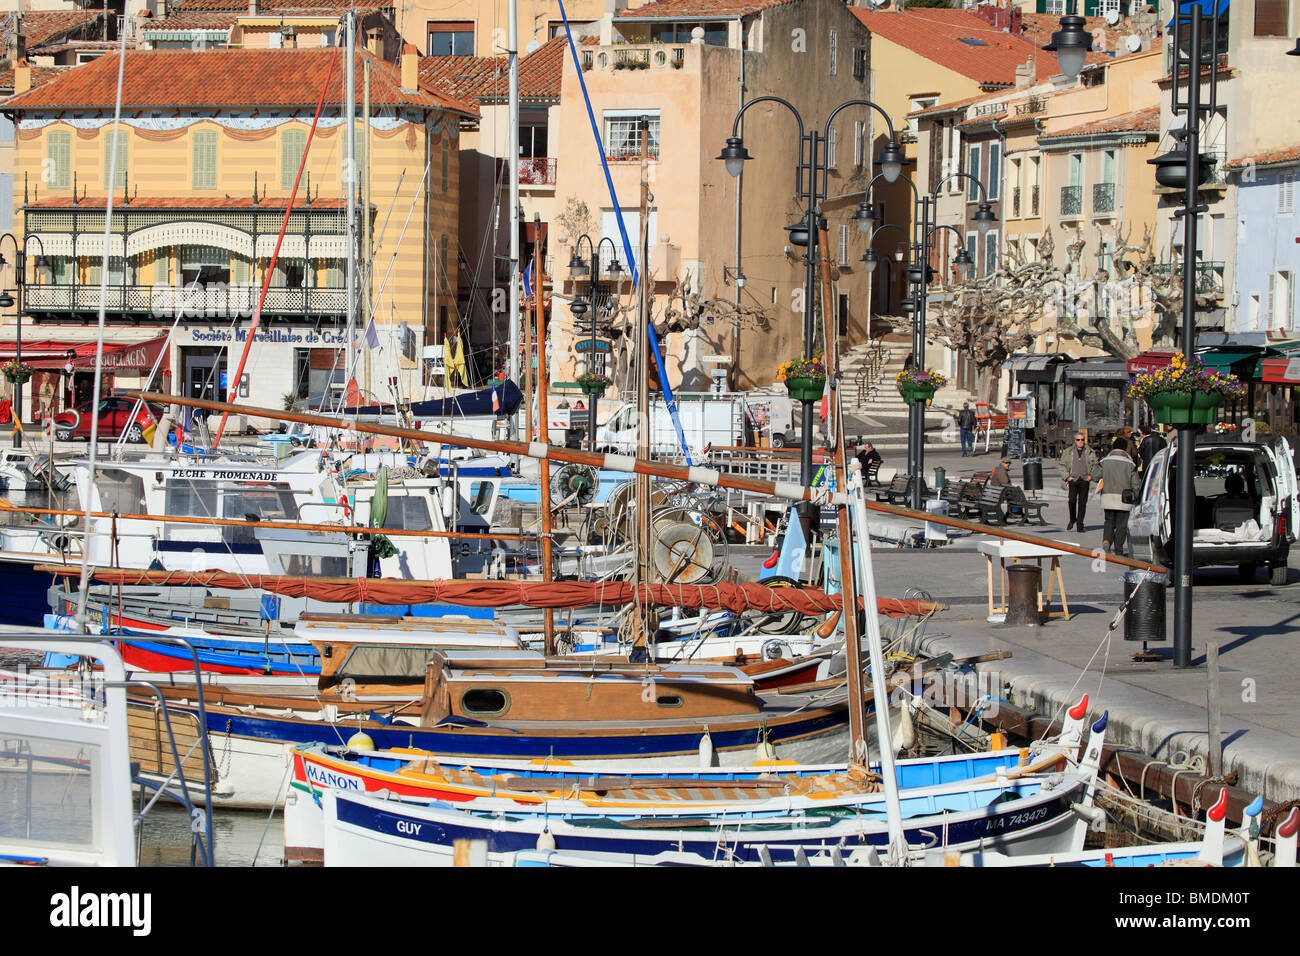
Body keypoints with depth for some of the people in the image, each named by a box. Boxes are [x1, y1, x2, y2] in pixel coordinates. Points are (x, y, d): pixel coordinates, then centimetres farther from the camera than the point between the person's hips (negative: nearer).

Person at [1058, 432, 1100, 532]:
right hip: (1073, 479, 0)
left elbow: (1095, 465, 18)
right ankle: (1072, 520, 10)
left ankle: (1079, 524, 1)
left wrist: (1091, 476, 3)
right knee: (1072, 500, -12)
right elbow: (1061, 464, 10)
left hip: (1085, 480, 1)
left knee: (1082, 502, -4)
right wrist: (1067, 476, 0)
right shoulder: (1068, 452, 8)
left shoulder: (1090, 452, 9)